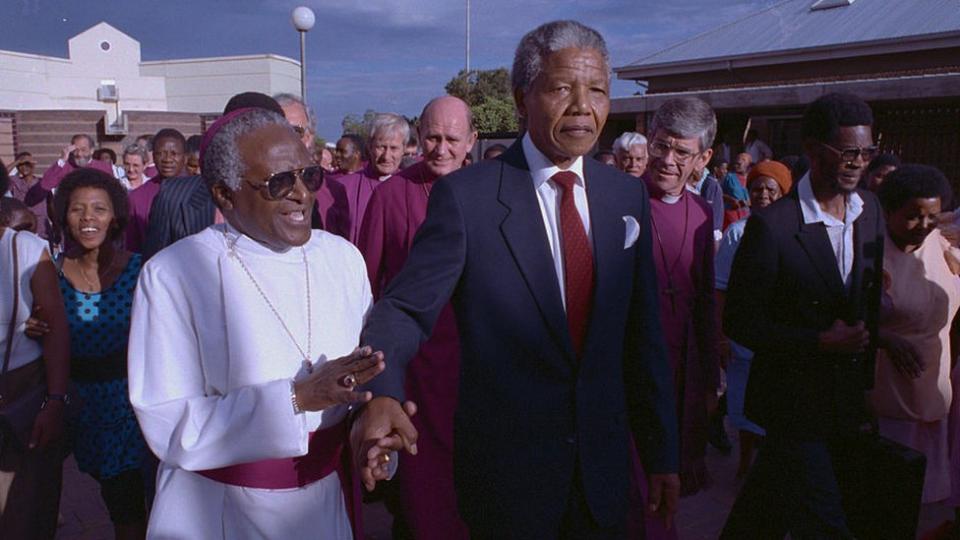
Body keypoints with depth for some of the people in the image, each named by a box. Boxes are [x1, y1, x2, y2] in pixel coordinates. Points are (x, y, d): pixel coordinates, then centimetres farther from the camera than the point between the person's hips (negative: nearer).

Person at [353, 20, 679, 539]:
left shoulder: (627, 195, 1)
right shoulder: (465, 196, -13)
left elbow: (641, 335, 3)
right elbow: (405, 308, -16)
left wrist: (661, 455, 6)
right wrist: (381, 394, -37)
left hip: (603, 462, 4)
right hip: (505, 470, -4)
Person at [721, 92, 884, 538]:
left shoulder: (870, 208, 1)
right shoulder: (771, 226, -19)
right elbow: (739, 323, -16)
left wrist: (867, 343, 6)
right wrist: (822, 341, -18)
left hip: (847, 398, 6)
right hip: (794, 402, -6)